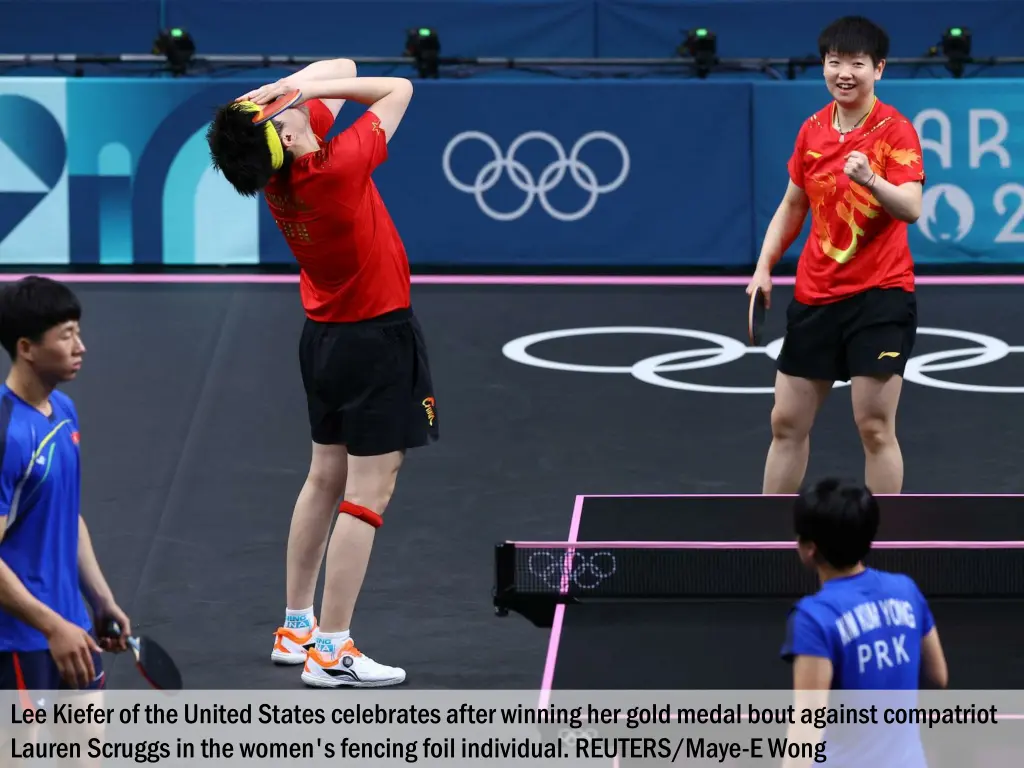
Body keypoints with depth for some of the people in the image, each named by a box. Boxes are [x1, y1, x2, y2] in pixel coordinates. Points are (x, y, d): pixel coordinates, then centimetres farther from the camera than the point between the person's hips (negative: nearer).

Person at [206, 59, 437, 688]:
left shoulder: (275, 169, -7)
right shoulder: (337, 167, -27)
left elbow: (342, 71, 5)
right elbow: (398, 89, -15)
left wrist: (287, 88, -15)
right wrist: (304, 89, -20)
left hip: (326, 332, 8)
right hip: (380, 338, -8)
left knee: (326, 477, 19)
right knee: (369, 493, -4)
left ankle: (298, 626, 28)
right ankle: (331, 651, -4)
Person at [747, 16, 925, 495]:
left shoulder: (895, 130, -10)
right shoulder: (812, 130, 6)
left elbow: (911, 209, -22)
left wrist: (871, 179, -39)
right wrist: (764, 268, 9)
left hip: (880, 293, -6)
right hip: (815, 294, 6)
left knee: (875, 426, -7)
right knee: (787, 422, 9)